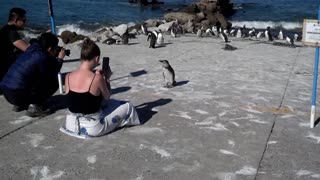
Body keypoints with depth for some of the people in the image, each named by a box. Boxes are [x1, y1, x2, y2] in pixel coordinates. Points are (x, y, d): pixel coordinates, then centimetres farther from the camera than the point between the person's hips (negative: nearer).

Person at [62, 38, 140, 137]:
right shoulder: (97, 78, -21)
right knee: (127, 106, 13)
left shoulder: (68, 77, -6)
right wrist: (107, 79, 11)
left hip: (71, 125, 6)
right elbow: (107, 97, -3)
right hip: (92, 129, -6)